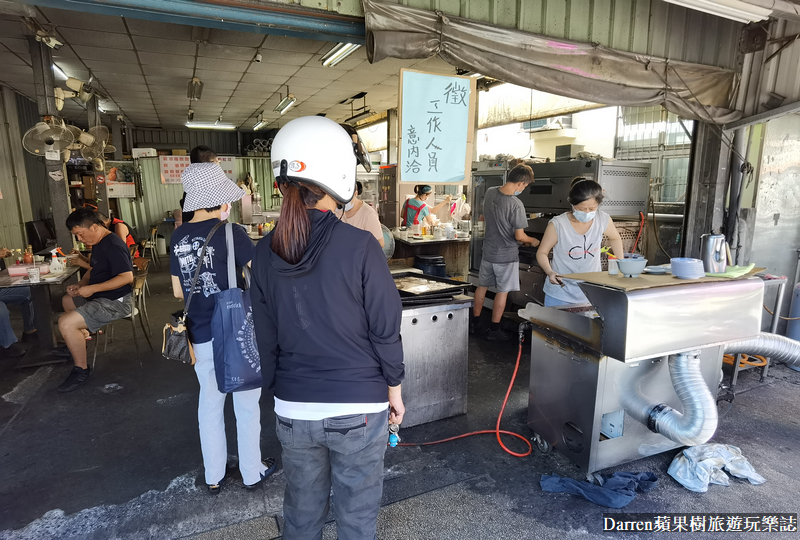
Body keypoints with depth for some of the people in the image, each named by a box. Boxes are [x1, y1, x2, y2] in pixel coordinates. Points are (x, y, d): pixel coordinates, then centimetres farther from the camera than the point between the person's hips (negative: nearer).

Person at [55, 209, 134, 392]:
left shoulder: (113, 246, -23)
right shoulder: (98, 244, 9)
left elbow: (127, 277, -30)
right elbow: (93, 269, 24)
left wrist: (92, 288, -27)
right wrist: (80, 285, 5)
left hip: (116, 302, -11)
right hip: (100, 296, 11)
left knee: (66, 323, -21)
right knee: (67, 300, 31)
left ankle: (81, 370, -4)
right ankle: (78, 344, 43)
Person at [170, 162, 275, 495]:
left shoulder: (178, 238, 3)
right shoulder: (231, 234, -15)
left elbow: (179, 292, 11)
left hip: (200, 336, 5)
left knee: (210, 403, 19)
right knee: (246, 404, 12)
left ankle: (213, 476, 34)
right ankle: (252, 473, 28)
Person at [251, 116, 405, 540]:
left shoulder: (266, 252, -6)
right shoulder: (360, 246, -18)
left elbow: (266, 338, 1)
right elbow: (385, 329, -13)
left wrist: (279, 389, 16)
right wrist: (394, 389, 3)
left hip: (292, 409, 4)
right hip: (358, 408, -3)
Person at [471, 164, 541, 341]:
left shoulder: (489, 192, -4)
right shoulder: (516, 204, -24)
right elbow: (519, 236, -19)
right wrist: (533, 241, 1)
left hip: (488, 252, 6)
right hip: (506, 255, -6)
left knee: (482, 286, 18)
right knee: (502, 291, 7)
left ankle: (474, 323, 29)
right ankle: (494, 330, 16)